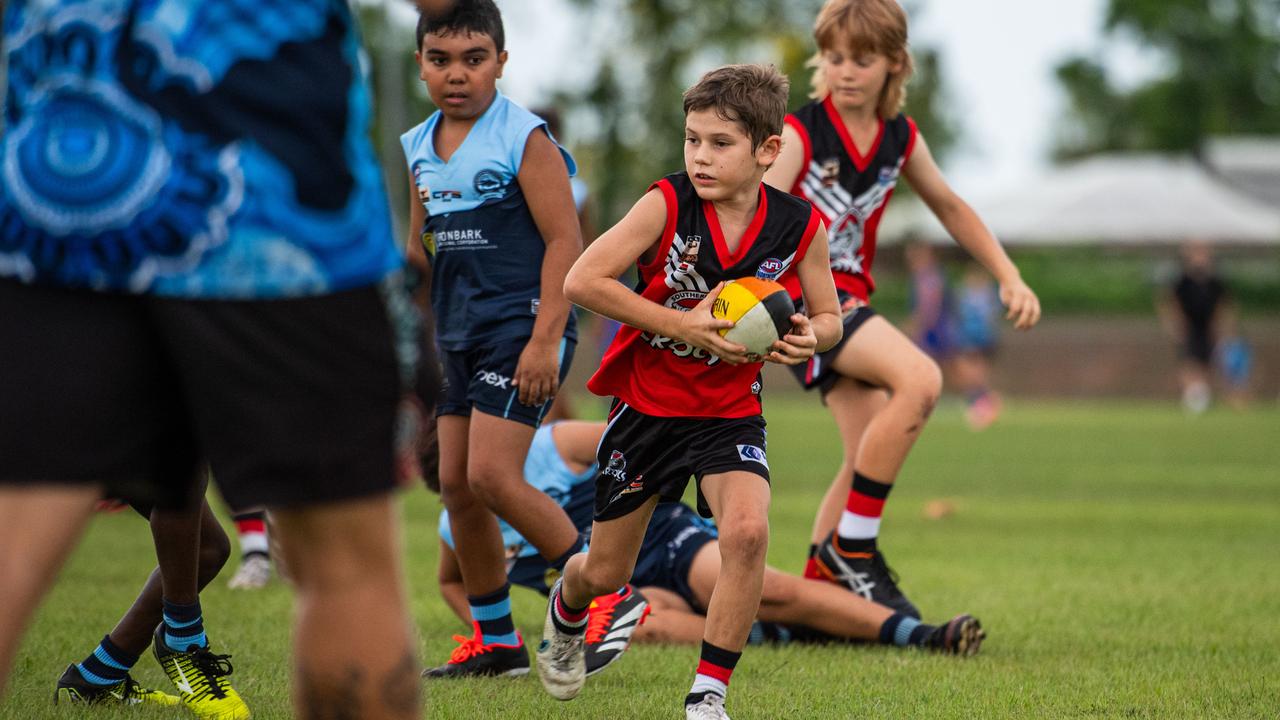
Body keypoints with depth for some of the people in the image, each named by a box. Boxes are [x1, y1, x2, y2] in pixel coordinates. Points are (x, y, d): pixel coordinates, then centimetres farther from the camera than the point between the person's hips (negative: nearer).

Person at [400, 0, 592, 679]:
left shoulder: (525, 138, -10)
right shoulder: (419, 148, 11)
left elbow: (564, 241, -13)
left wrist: (545, 340, -20)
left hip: (522, 323, -8)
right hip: (459, 334, 8)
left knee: (492, 475, -16)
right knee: (456, 483, 6)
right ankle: (497, 642, 17)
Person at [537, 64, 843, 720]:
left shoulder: (798, 227, -10)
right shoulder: (667, 204, -17)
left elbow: (828, 317, 5)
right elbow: (581, 280, -21)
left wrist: (808, 336, -20)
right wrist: (680, 324, -25)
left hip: (730, 412, 1)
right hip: (646, 402, -1)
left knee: (747, 532, -27)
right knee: (605, 573, 10)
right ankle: (566, 612, 50)